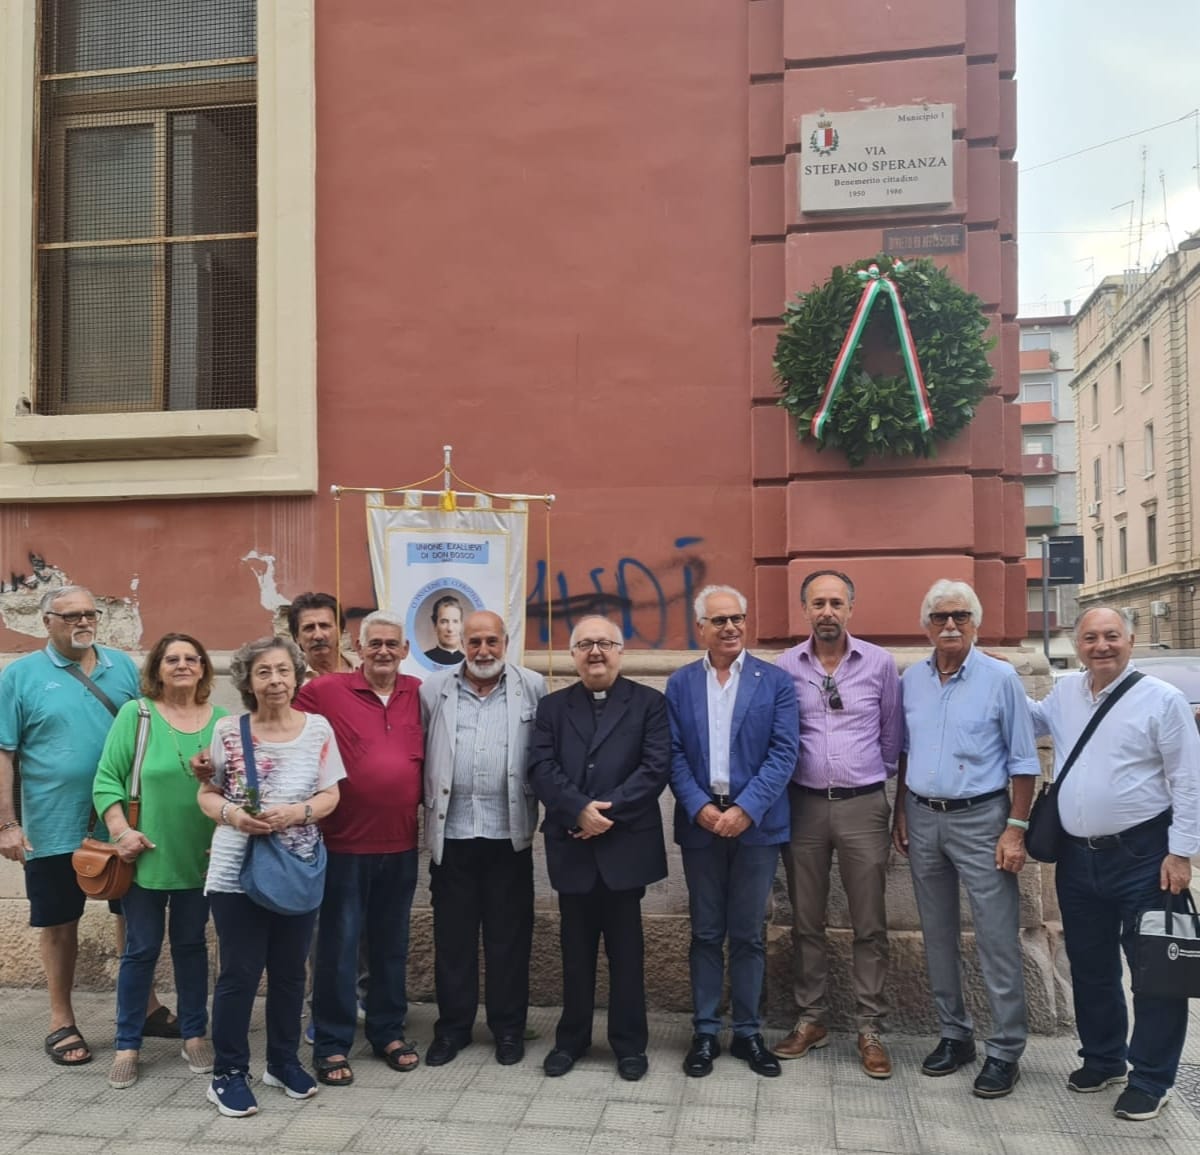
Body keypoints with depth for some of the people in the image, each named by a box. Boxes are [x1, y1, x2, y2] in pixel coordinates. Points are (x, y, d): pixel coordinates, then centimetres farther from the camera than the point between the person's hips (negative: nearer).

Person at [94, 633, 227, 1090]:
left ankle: (194, 1035, 27)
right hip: (145, 856, -2)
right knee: (142, 949, 6)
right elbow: (106, 779, -5)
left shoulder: (221, 721, 2)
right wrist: (120, 830, -14)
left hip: (201, 858, 2)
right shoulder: (135, 714, -5)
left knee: (191, 945, 14)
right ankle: (127, 1045, 21)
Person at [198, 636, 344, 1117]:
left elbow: (330, 795, 1)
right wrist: (232, 814, -18)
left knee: (290, 972, 14)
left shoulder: (317, 728, -1)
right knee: (239, 974, 5)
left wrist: (296, 813, -18)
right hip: (237, 871, -2)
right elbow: (207, 794, 2)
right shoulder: (228, 730, -4)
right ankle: (228, 1074, 20)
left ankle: (283, 1061, 32)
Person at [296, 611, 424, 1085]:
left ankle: (389, 1032, 31)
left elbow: (430, 757, 14)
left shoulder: (420, 695, 4)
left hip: (401, 845, 4)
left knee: (391, 944, 16)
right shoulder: (323, 691, -7)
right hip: (344, 844, -3)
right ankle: (331, 1045, 20)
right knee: (339, 946, 6)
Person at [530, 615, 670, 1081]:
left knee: (625, 949, 8)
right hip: (572, 845, 2)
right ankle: (571, 1038, 26)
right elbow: (542, 769, -2)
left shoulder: (648, 702, 2)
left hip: (625, 844, -2)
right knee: (576, 948, 12)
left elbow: (656, 766, -9)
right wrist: (579, 810, -16)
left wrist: (610, 810, -16)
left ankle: (629, 1042, 21)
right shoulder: (552, 706, 9)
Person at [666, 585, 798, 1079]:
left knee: (748, 934, 9)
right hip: (700, 823, 1)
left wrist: (746, 809, -15)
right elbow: (674, 755, 1)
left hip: (756, 823, -1)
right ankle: (705, 1032, 22)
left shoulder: (775, 681, 0)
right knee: (706, 933, 11)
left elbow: (783, 753, -6)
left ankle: (748, 1032, 23)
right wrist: (700, 808, -13)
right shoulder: (679, 684, 5)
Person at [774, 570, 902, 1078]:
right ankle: (811, 1018, 25)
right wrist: (785, 785, 7)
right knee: (805, 921, 11)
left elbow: (891, 734, 8)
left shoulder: (880, 663, -1)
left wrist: (877, 778, 11)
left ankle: (870, 1029, 17)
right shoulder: (785, 666, -1)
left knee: (869, 924, 5)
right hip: (803, 804, 1)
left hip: (863, 806, -1)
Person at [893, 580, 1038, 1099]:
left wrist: (1015, 829, -10)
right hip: (923, 819, 5)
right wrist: (900, 813, 11)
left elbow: (1023, 761, -6)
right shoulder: (912, 679, 5)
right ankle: (954, 1034, 28)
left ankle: (1005, 1051, 12)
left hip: (979, 820, -5)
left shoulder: (1000, 678, -8)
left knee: (997, 939, -1)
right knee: (937, 935, 14)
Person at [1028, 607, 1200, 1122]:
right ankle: (1103, 1059, 35)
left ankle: (1150, 1080, 19)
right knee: (1089, 966, 17)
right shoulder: (1065, 691, 6)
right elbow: (1035, 721, 27)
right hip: (1077, 854, 5)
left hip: (1141, 854, -5)